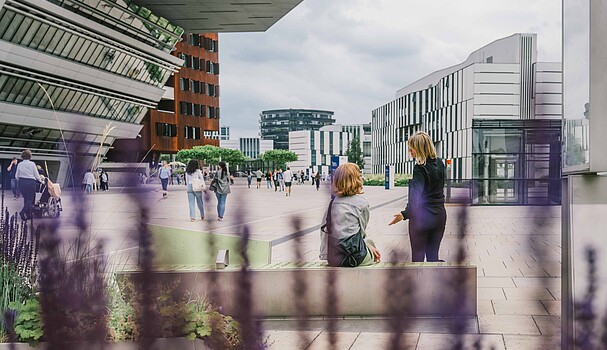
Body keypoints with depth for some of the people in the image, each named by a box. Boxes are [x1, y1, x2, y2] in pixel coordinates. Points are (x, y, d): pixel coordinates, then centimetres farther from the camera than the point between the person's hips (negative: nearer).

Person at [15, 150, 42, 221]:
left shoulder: (19, 164, 2)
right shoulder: (32, 164, -7)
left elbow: (16, 176, 6)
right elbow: (37, 175, -2)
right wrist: (40, 180, 16)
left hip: (22, 183, 4)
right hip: (31, 182, -4)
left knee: (26, 198, 14)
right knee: (30, 199, 1)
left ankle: (28, 215, 17)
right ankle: (23, 212, -19)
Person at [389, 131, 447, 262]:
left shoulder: (420, 168, -17)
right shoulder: (439, 163, 4)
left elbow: (415, 196, -26)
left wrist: (405, 214, -32)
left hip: (421, 217, -6)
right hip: (439, 216, 7)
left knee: (417, 256, 5)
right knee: (433, 256, 15)